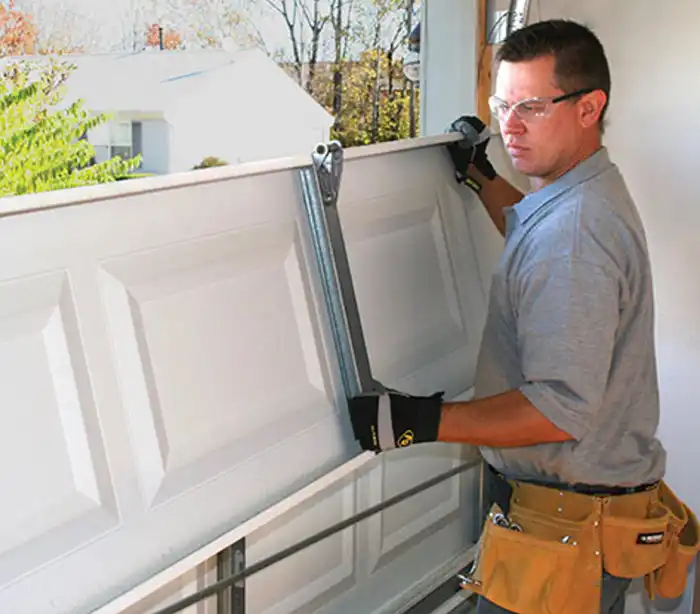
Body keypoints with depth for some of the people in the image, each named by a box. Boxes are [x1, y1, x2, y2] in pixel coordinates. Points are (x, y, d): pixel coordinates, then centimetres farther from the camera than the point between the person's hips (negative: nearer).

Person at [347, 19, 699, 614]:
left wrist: (420, 421, -28)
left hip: (566, 529, -11)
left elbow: (561, 410, -29)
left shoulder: (573, 230, -25)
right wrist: (480, 176, 36)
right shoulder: (592, 196, 9)